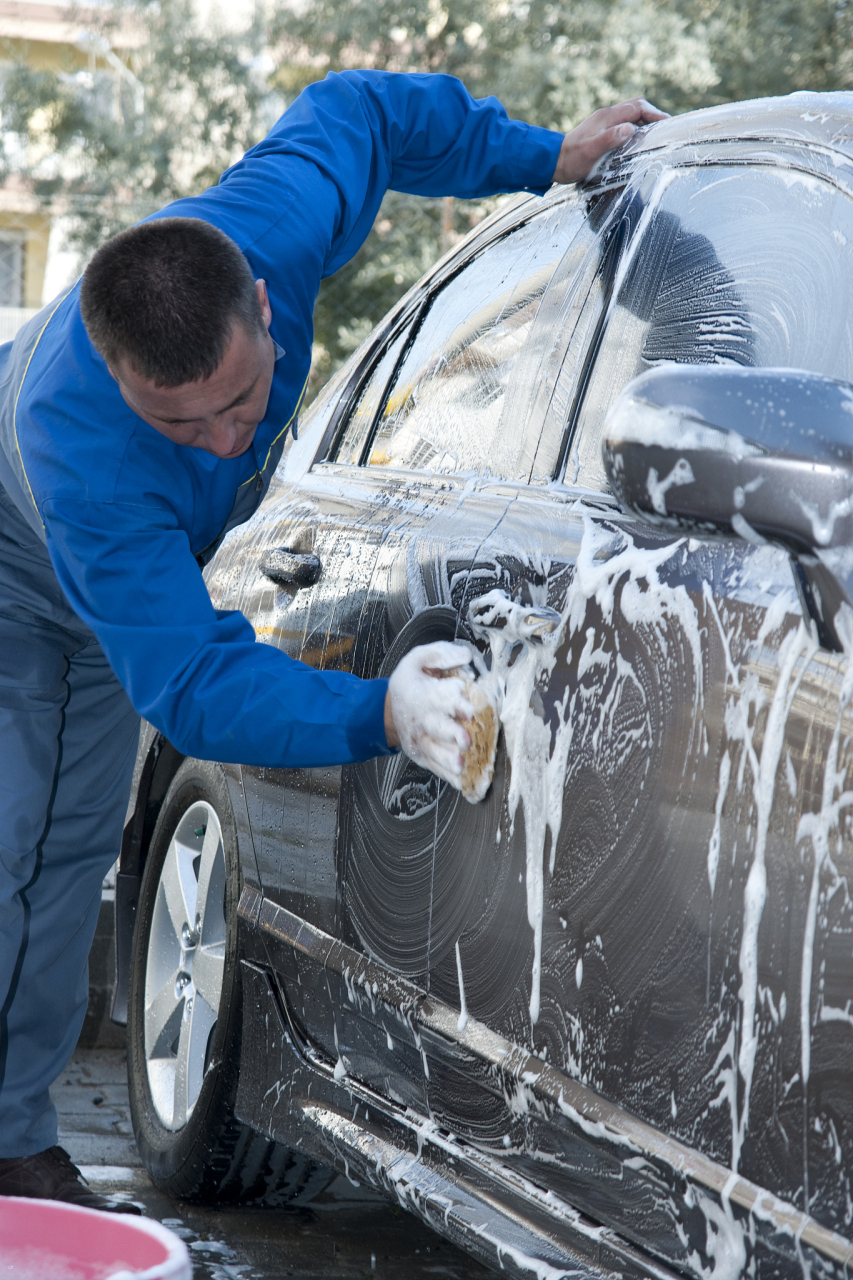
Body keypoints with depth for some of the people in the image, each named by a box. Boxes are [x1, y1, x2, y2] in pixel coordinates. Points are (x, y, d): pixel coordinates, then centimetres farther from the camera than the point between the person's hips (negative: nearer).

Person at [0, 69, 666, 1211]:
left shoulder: (279, 220, -36)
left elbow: (355, 107, -12)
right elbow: (187, 679, -47)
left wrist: (547, 157, -15)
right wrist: (378, 716, -60)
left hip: (145, 564, 5)